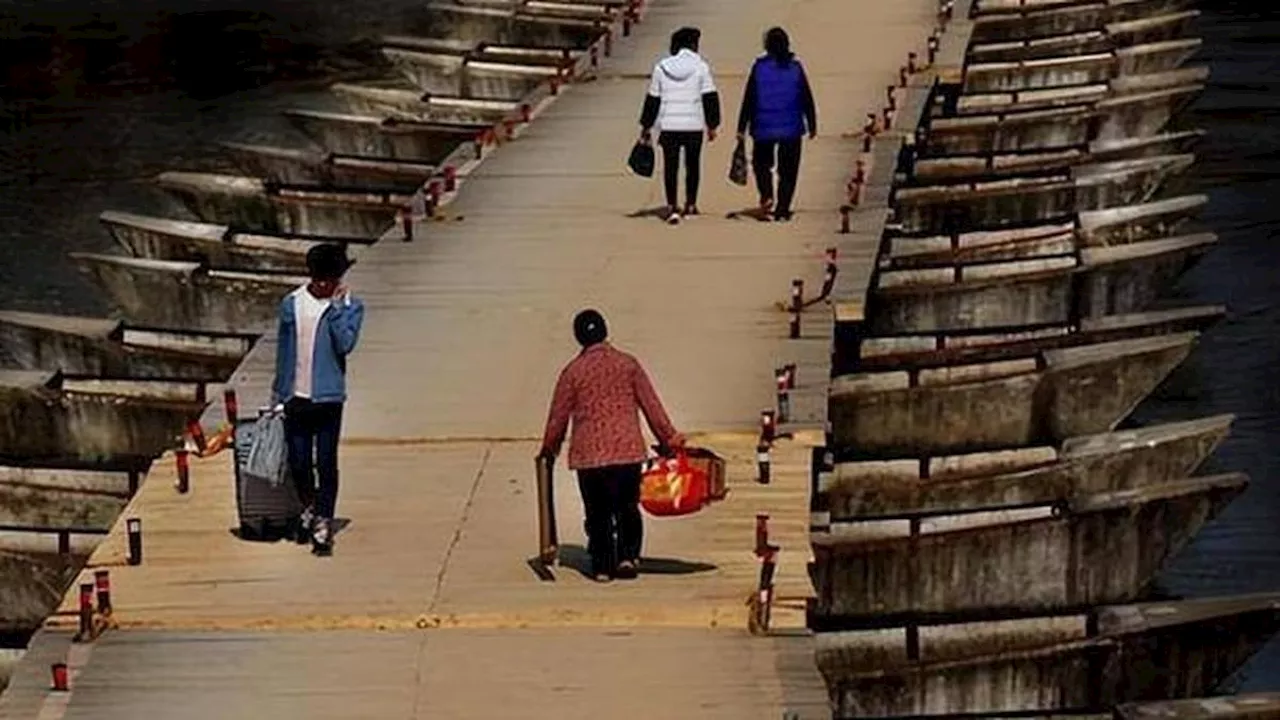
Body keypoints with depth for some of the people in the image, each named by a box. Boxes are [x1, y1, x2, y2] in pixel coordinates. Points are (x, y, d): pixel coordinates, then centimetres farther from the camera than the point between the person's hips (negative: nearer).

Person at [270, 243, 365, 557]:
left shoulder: (350, 306, -1)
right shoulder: (291, 304, 6)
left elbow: (345, 344, -17)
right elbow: (283, 349, 13)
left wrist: (336, 307, -16)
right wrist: (278, 392, 15)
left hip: (328, 397, -3)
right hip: (295, 397, 3)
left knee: (326, 463, -3)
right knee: (298, 463, 7)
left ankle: (323, 526, 3)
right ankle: (309, 509, 32)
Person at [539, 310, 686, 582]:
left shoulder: (573, 371, -1)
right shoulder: (627, 364, 2)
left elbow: (558, 416, 4)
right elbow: (651, 404, 3)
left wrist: (549, 449, 18)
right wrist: (669, 437, 10)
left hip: (589, 454, -1)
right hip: (628, 450, 1)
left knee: (598, 512, 7)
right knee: (628, 507, 13)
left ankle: (602, 565, 7)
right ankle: (627, 557, 2)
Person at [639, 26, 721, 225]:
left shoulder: (661, 68, 3)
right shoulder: (700, 67, -3)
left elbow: (652, 100, 7)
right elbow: (710, 98, -3)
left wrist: (646, 127, 13)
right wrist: (712, 125, 5)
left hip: (668, 126, 1)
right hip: (694, 126, -1)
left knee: (670, 166, 3)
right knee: (692, 165, 14)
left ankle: (672, 207, -7)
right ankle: (690, 204, 22)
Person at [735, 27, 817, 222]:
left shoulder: (759, 67, -5)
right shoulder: (795, 68, -1)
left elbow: (748, 100, -4)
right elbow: (807, 100, 3)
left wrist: (742, 128, 1)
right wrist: (812, 125, 14)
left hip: (764, 127, -1)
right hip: (791, 129, 1)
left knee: (761, 163, 17)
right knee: (788, 170, 8)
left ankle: (766, 195, -6)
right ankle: (782, 210, 5)